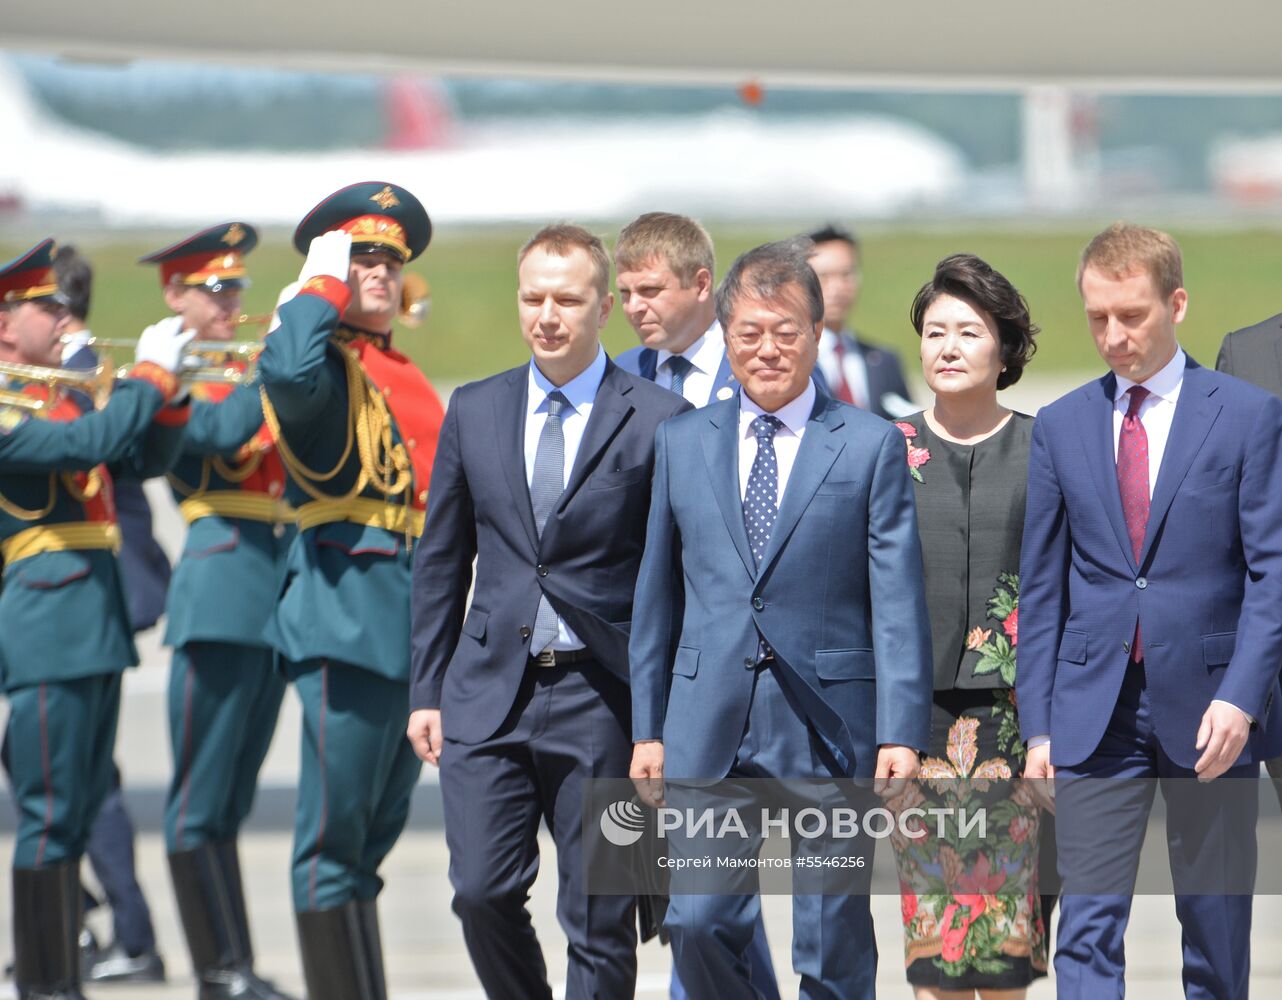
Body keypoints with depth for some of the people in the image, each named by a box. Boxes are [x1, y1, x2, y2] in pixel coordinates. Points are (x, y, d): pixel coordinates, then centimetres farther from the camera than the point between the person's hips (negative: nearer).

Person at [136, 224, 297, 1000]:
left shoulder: (246, 373, 19)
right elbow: (227, 431, -21)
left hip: (275, 598, 8)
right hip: (221, 593, -8)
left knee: (231, 799, 11)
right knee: (200, 800, -4)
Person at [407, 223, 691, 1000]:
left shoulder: (656, 421, -3)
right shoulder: (475, 411, 10)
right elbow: (441, 560, 15)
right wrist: (428, 690, 10)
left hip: (600, 696, -3)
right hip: (489, 695, 3)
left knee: (598, 916, 1)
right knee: (482, 891, -5)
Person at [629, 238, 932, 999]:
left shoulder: (871, 446, 2)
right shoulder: (683, 444, 12)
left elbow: (898, 600, -3)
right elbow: (659, 593, 15)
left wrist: (902, 733, -11)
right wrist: (647, 727, 11)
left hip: (828, 727, -2)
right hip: (708, 727, 3)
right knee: (699, 924, -4)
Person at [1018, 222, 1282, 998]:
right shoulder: (1061, 427, 8)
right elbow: (1043, 587, 10)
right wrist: (1038, 727, 4)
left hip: (1208, 711, -2)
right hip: (1096, 709, 2)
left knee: (1217, 934, 6)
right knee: (1087, 932, -8)